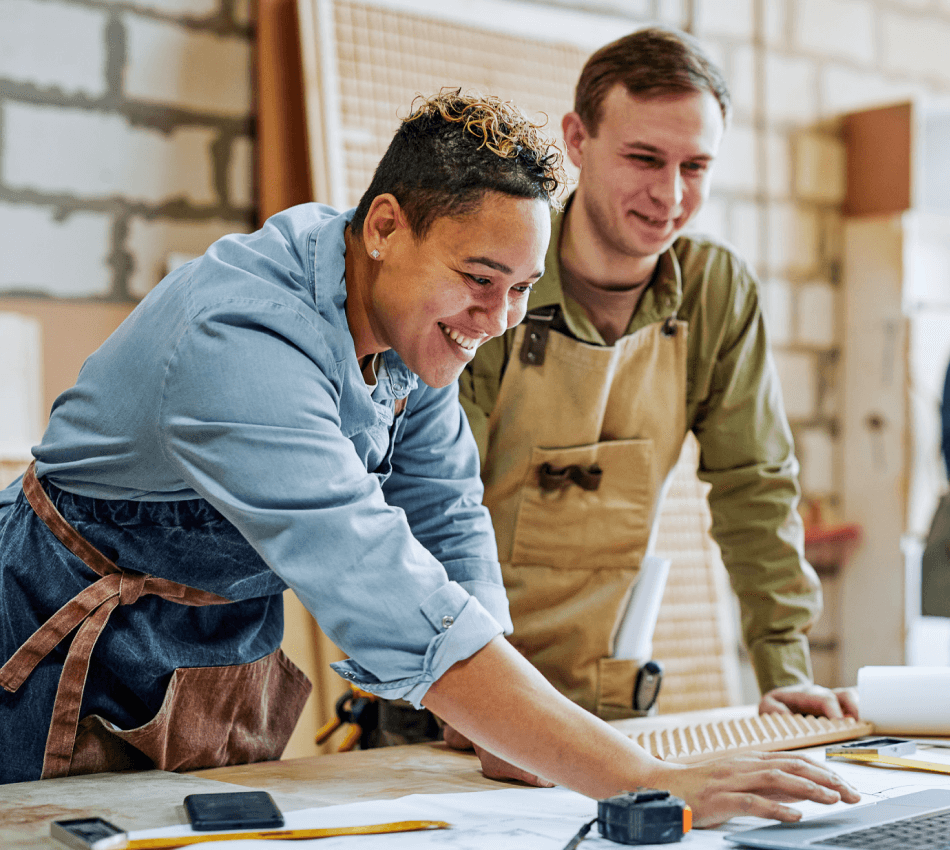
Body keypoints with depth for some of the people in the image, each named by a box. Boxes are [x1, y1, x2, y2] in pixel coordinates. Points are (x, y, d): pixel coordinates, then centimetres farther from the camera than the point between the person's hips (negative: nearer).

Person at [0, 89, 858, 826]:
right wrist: (645, 782, -46)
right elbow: (393, 606, -44)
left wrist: (512, 726, -14)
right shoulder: (241, 345, -35)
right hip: (82, 669, -6)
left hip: (236, 656, 6)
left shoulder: (417, 316, -9)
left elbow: (447, 520, -1)